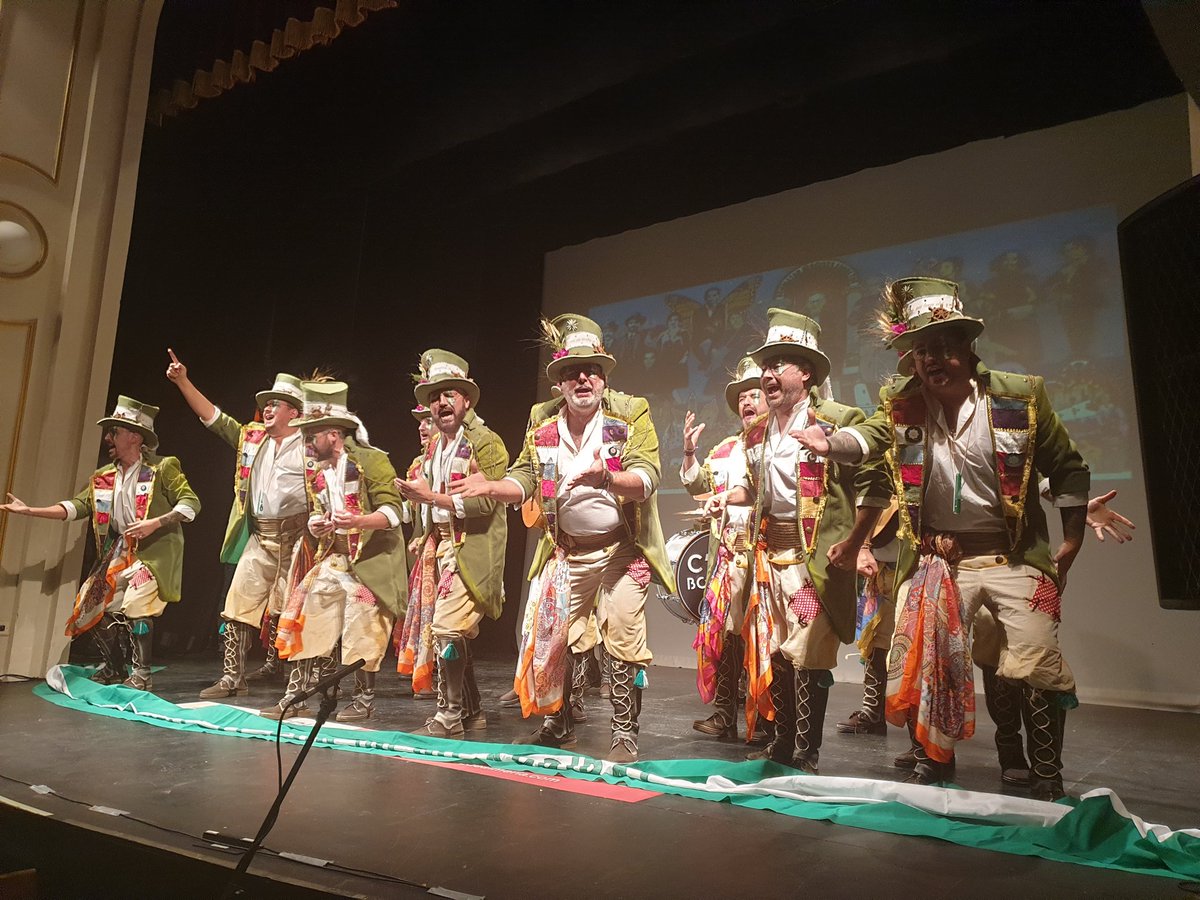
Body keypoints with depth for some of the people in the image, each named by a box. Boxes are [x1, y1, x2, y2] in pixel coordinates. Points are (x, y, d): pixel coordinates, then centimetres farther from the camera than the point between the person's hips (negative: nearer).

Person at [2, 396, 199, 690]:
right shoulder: (103, 477, 11)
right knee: (95, 608, 6)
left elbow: (191, 503, -13)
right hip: (119, 553, 8)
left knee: (135, 605, -22)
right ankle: (114, 669, 26)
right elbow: (76, 506, 9)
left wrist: (155, 523, -23)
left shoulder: (163, 468, -9)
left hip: (154, 552, -7)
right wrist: (30, 510, 1)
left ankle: (142, 674, -7)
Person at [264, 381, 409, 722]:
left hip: (370, 562, -7)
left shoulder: (372, 460, -11)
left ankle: (364, 700, 16)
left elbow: (393, 510, -16)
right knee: (306, 625, 6)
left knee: (362, 634, -1)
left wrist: (359, 521, -33)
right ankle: (295, 697, 18)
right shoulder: (315, 470, 11)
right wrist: (314, 526, -5)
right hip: (330, 560, 7)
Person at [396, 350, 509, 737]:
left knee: (446, 628, -14)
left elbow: (484, 502, -17)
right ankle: (471, 712, 25)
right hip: (438, 548, 9)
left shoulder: (486, 443, -9)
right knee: (446, 631, 12)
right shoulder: (433, 446, 16)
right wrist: (414, 493, 4)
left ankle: (449, 715, 0)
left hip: (470, 550, -8)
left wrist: (431, 496, -19)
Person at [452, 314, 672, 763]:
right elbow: (526, 481, 5)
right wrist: (490, 486, -14)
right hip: (566, 552, 4)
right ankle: (557, 726, 30)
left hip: (622, 549, -4)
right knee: (552, 639, 10)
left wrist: (606, 479, -41)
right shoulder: (542, 421, 2)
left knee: (624, 642, -7)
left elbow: (647, 478, -22)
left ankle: (625, 734, 10)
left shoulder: (631, 413, -11)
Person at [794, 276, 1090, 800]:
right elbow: (869, 436, -17)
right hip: (935, 559, 2)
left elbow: (1068, 470, 3)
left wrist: (1071, 542, 0)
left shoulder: (1021, 396, -4)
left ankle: (1047, 778, 18)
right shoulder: (901, 404, 1)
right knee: (920, 665, 3)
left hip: (1014, 557, -1)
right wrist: (830, 444, -39)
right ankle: (933, 763, 25)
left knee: (1038, 668, -5)